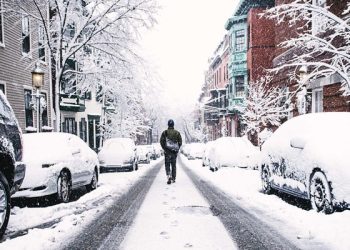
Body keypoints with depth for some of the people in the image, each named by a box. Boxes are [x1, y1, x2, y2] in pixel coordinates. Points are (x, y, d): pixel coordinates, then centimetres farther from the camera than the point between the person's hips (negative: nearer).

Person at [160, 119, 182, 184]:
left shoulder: (165, 132, -2)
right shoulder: (177, 132, 3)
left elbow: (161, 141, -5)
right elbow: (180, 142, 3)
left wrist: (164, 148, 6)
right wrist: (177, 148, 12)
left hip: (167, 151, -2)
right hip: (174, 151, 2)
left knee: (167, 164, 3)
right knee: (174, 165, 12)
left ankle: (169, 176, -17)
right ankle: (173, 178, 15)